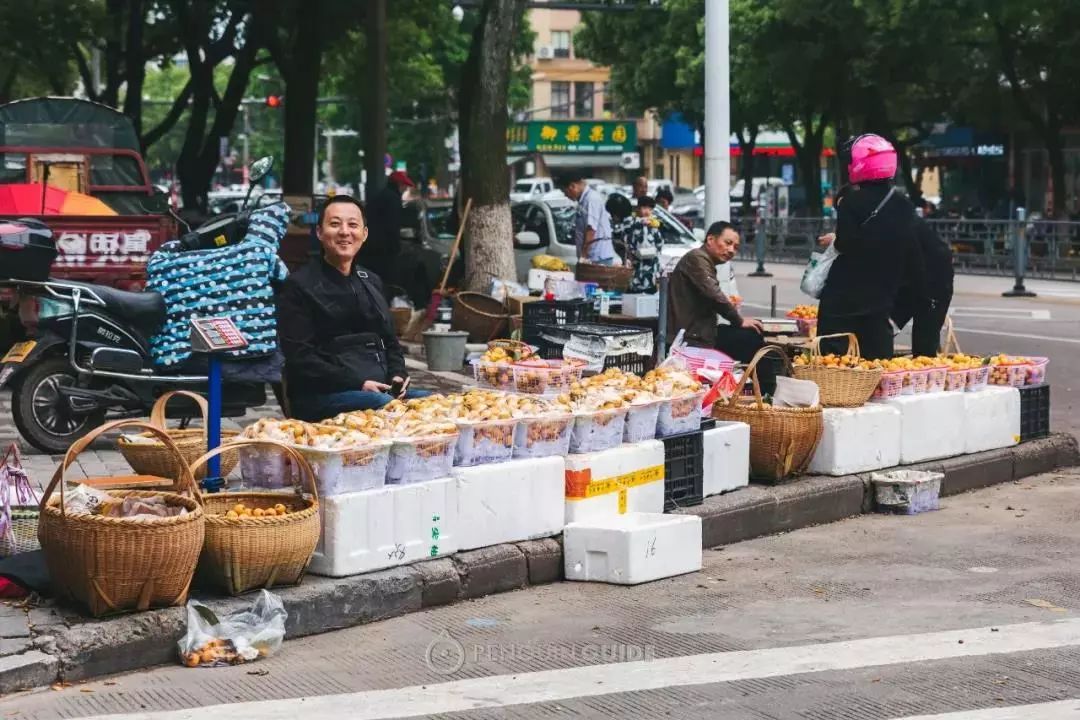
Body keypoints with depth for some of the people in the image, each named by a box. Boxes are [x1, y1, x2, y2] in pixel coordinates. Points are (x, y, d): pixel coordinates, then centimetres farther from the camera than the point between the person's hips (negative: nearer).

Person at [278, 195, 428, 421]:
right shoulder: (300, 285, 0)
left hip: (382, 389, 6)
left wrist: (398, 374, 5)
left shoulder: (371, 281, 21)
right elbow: (300, 358, -9)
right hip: (321, 395, -6)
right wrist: (357, 384, -17)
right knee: (386, 406, -35)